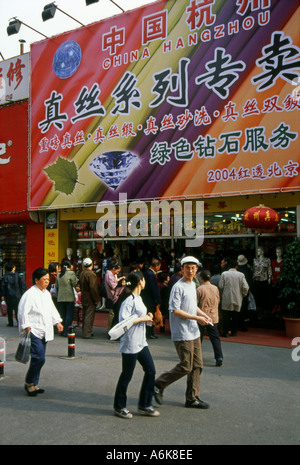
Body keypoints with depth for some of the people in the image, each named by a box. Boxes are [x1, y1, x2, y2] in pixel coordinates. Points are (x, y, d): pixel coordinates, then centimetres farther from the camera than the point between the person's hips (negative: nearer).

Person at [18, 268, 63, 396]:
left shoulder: (46, 293, 14)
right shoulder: (29, 294, -12)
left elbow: (52, 309, 24)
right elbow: (23, 313, -14)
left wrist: (57, 322, 16)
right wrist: (27, 328, -16)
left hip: (43, 332, 8)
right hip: (33, 332, -8)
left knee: (39, 358, 10)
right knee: (39, 358, -14)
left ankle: (34, 384, 22)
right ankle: (29, 383, 4)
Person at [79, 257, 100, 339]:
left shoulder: (82, 273, 10)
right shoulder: (91, 274, -18)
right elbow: (93, 288, -20)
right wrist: (96, 299, -15)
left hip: (84, 298, 9)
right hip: (90, 299, -9)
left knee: (85, 315, 17)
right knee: (89, 316, -4)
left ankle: (85, 332, 25)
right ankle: (86, 334, -3)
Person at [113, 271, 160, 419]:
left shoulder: (138, 298, 14)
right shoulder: (129, 299, -16)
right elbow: (123, 320, -24)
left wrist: (147, 316, 7)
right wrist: (142, 319, -17)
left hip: (141, 342, 10)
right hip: (130, 343, -9)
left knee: (150, 371, 8)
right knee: (127, 375, 2)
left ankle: (144, 405, 21)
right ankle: (119, 407, 19)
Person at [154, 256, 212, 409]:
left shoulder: (193, 285, 14)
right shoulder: (178, 287, -14)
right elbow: (175, 310, -19)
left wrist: (204, 315, 7)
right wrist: (197, 318, -17)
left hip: (194, 332, 9)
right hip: (182, 334, -9)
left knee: (197, 366, 10)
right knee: (185, 367, -5)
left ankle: (192, 398, 20)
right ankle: (159, 385, 13)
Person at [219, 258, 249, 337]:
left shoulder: (224, 274, -3)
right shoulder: (241, 275, -2)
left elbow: (221, 286, -3)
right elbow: (245, 287, -5)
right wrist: (243, 295, 13)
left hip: (227, 299, -1)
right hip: (237, 300, 1)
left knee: (226, 316, 3)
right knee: (235, 316, 12)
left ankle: (226, 332, 1)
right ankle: (234, 332, 17)